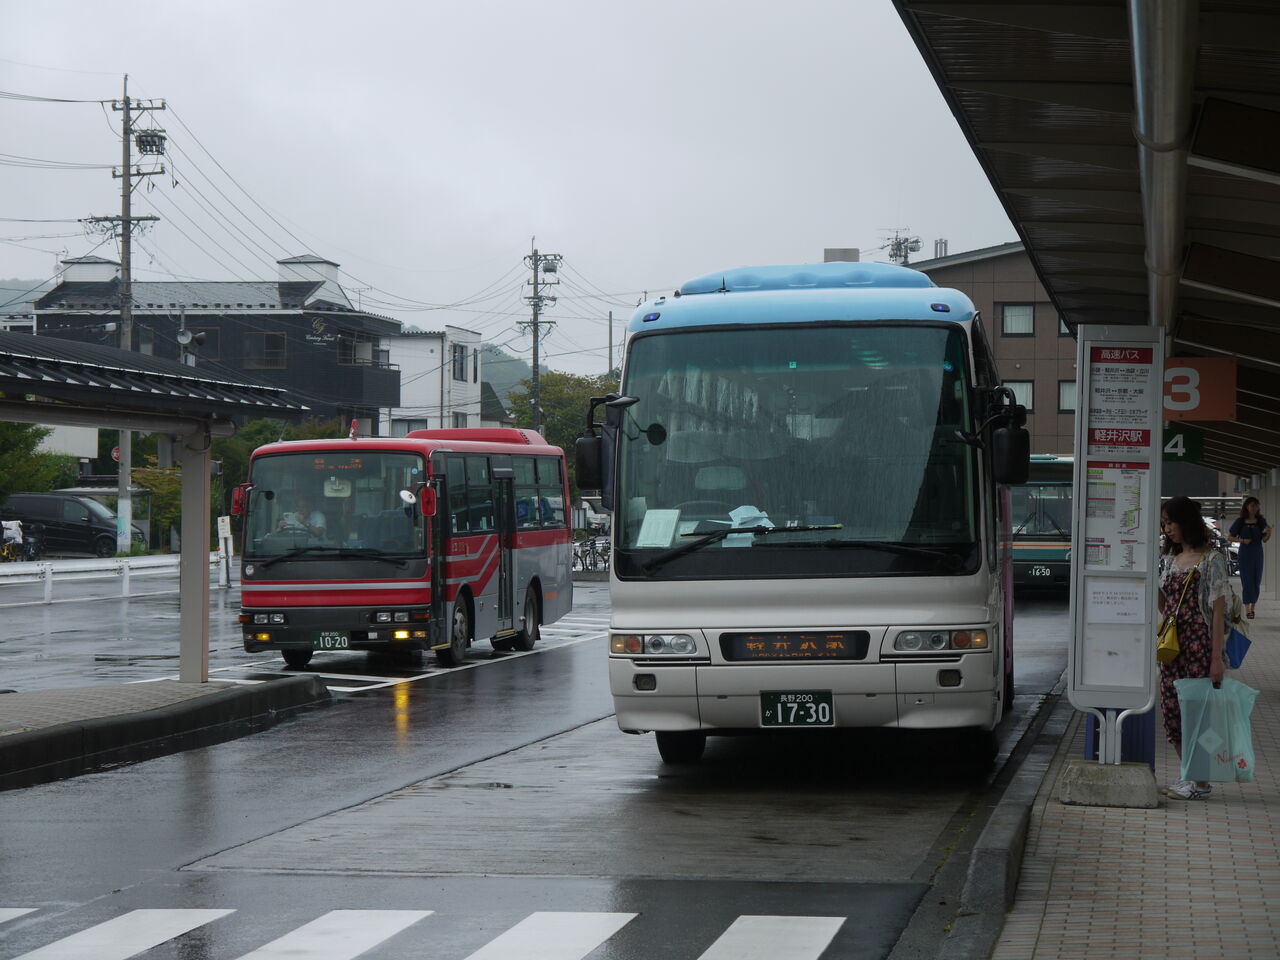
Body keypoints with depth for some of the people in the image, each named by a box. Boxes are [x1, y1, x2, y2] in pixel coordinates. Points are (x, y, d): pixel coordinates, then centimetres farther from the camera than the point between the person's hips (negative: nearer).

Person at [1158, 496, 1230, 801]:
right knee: (1172, 708, 6)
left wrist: (1217, 658, -15)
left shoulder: (1211, 559, -7)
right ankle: (1188, 776, 17)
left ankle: (1201, 783, 1)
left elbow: (1218, 610, -11)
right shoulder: (1169, 559, 14)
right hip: (1172, 645, 7)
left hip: (1200, 644, -7)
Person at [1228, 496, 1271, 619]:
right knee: (1246, 580, -6)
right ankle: (1247, 609, -6)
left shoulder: (1261, 521, 3)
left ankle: (1252, 606, 21)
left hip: (1257, 553, 3)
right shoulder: (1240, 521, -3)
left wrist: (1268, 533, -18)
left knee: (1257, 580, 7)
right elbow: (1230, 537, 2)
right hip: (1245, 553, -3)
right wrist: (1242, 541, -13)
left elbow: (1264, 540, 3)